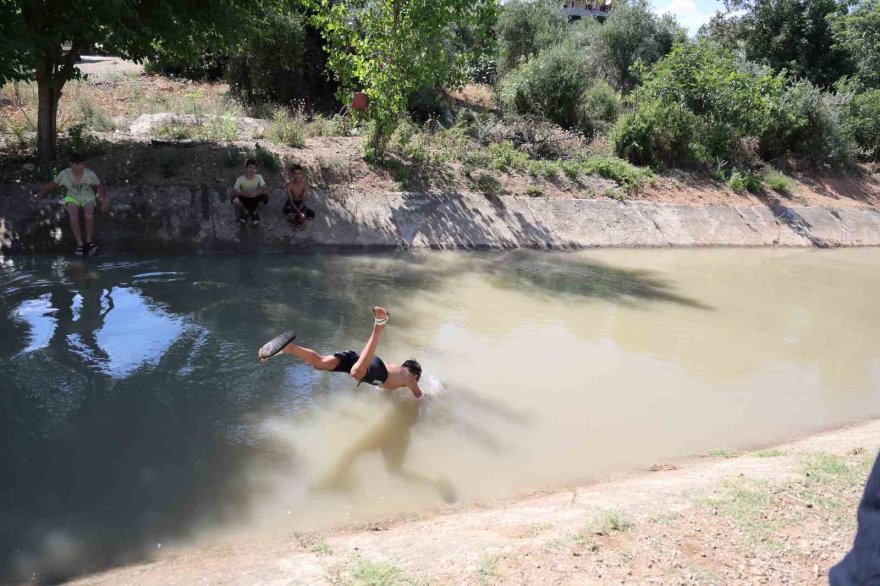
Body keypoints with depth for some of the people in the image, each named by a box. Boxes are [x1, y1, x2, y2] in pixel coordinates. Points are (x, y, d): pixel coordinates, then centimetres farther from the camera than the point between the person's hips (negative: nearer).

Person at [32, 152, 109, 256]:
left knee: (89, 215, -30)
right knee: (73, 216, -30)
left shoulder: (89, 174, -17)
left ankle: (89, 241, -12)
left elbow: (100, 186, -4)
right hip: (72, 197, 0)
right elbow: (51, 185, -5)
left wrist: (104, 201, -13)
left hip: (87, 197, 0)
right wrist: (39, 196, -11)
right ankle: (80, 243, -21)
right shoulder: (64, 174, -17)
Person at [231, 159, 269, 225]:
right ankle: (244, 212, 3)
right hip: (244, 201, -1)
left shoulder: (259, 177, -13)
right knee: (235, 199, -33)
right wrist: (244, 193, -36)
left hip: (255, 201, 1)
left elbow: (266, 190, -20)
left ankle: (255, 213, 1)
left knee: (265, 198, -31)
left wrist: (257, 192, -39)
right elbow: (233, 192, -19)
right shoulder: (240, 179, -16)